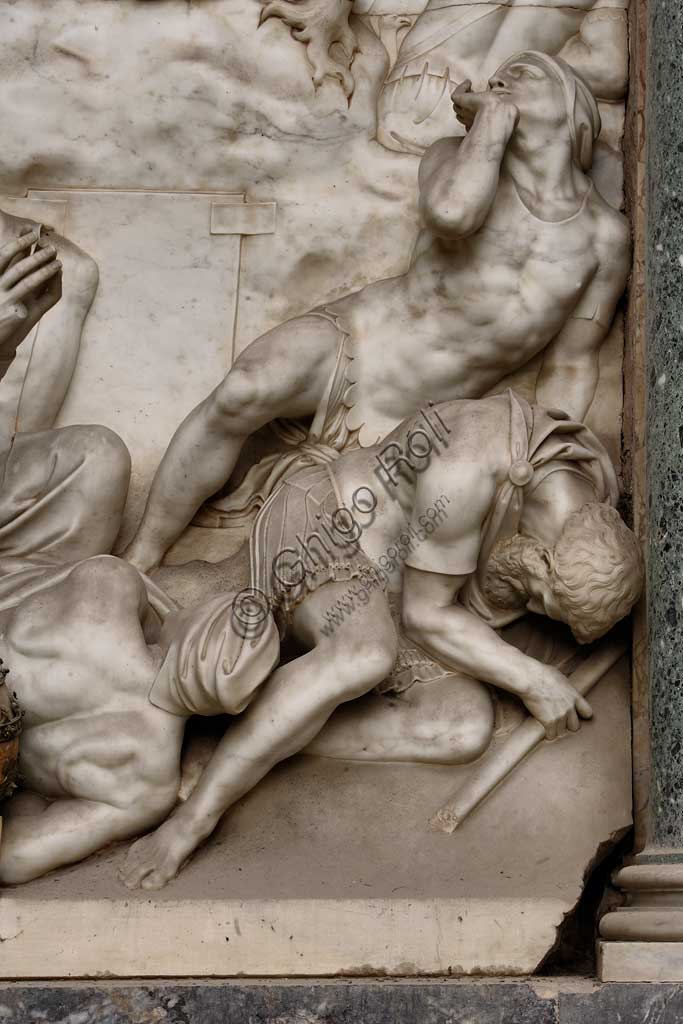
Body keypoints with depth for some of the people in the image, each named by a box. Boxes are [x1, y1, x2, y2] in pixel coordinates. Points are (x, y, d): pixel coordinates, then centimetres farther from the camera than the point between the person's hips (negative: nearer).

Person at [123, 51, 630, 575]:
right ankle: (139, 561, -17)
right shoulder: (454, 156, -3)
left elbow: (572, 364, 5)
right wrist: (494, 114, -13)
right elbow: (448, 214, -28)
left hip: (409, 428, 0)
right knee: (240, 396, -29)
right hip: (353, 337, 0)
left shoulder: (605, 236, -2)